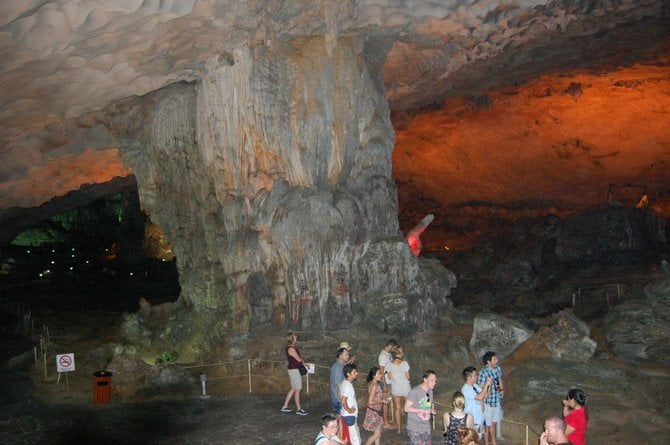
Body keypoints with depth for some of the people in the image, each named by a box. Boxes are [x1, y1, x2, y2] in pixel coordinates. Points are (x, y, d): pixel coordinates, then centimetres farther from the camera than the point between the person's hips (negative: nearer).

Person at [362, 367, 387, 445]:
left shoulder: (374, 383, 5)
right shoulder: (374, 385, -24)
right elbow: (370, 402, -26)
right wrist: (382, 401, -16)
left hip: (376, 411, 9)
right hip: (373, 411, -9)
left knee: (378, 433, 16)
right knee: (377, 434, -2)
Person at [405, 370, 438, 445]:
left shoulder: (430, 391, 8)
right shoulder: (415, 391, -16)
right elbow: (406, 408, -16)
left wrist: (432, 410, -2)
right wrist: (422, 411, -22)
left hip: (426, 427, 7)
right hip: (415, 428, -7)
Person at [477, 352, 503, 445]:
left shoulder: (498, 368, -5)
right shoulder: (483, 373, -26)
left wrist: (502, 390, 1)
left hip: (497, 401, 6)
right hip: (488, 403, -6)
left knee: (494, 423, 24)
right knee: (487, 425, 11)